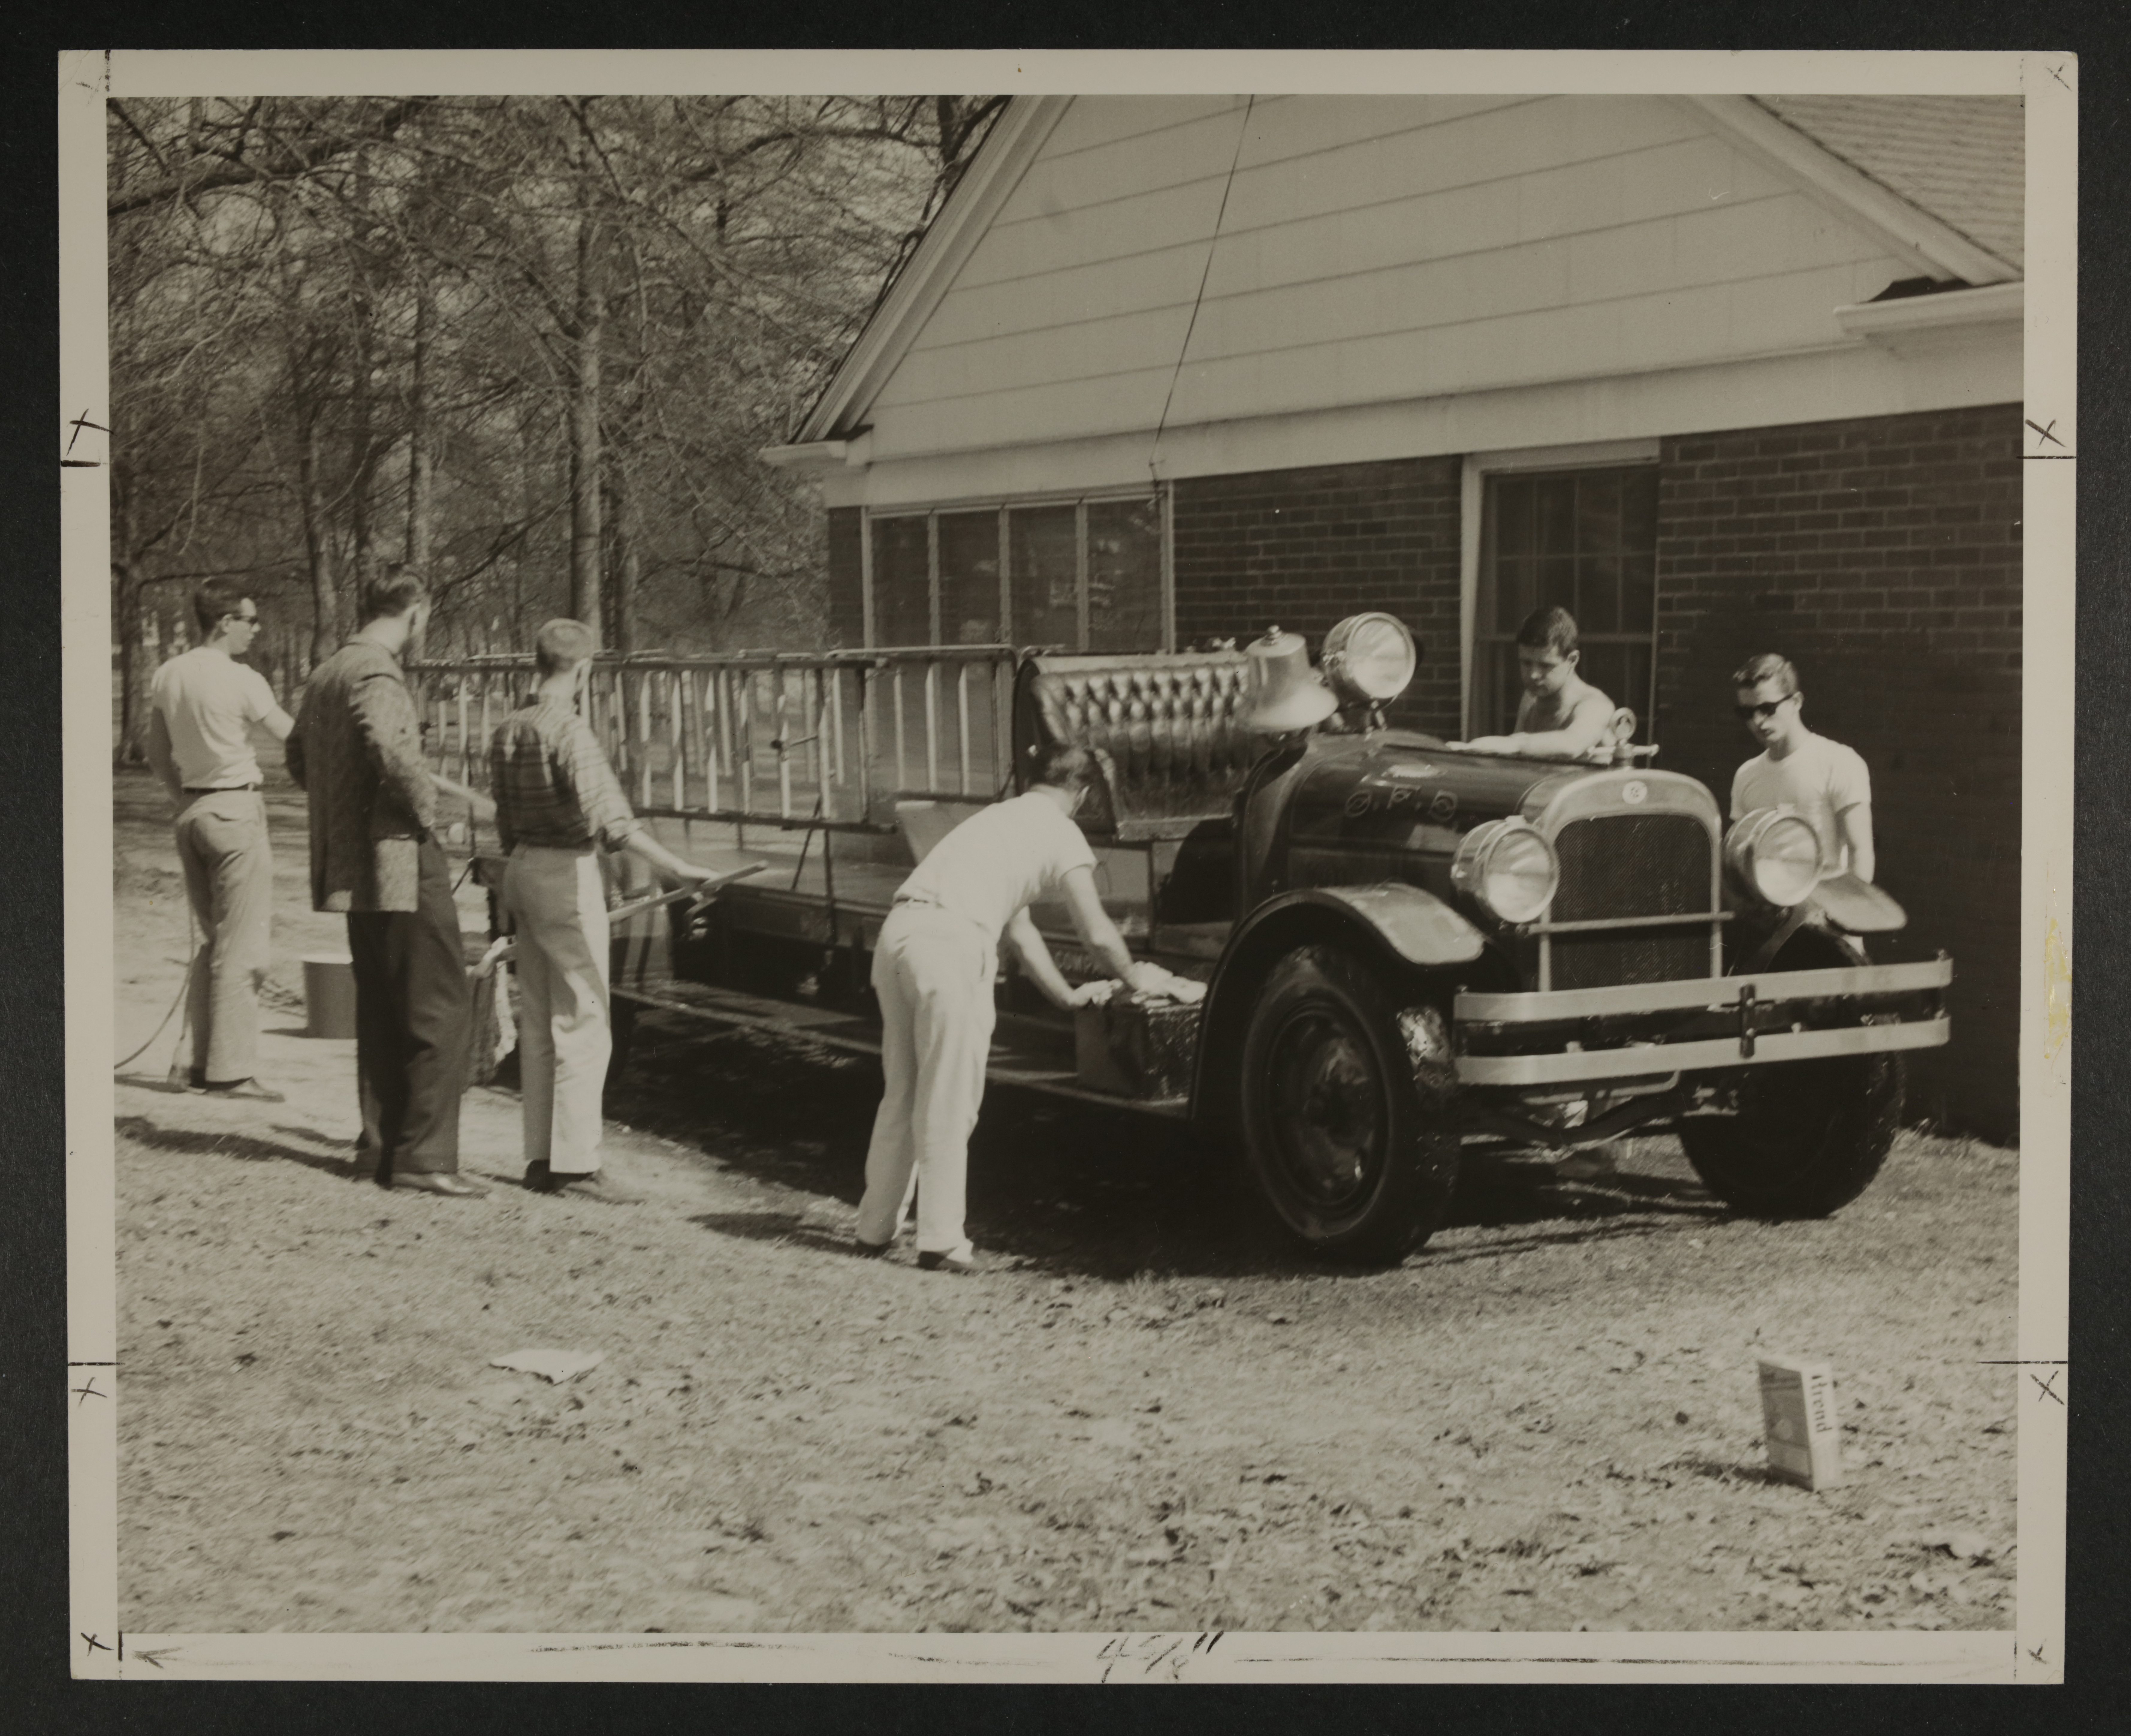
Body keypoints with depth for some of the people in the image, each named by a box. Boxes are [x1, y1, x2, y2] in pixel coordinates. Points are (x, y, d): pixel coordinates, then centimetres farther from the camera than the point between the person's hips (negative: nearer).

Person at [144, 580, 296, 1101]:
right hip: (236, 809, -8)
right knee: (242, 947, -4)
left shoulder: (168, 675, 7)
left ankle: (203, 1061, 18)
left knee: (212, 940, 16)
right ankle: (232, 1071, -4)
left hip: (192, 810, 8)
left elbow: (159, 756, 14)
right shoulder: (242, 682, -13)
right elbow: (295, 739, -7)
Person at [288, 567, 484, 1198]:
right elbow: (391, 751, -31)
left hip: (351, 869, 10)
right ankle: (424, 1153, -7)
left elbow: (299, 756, 26)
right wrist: (425, 804, -16)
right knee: (441, 1010, -5)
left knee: (381, 1013, 16)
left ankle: (380, 1146, 21)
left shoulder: (326, 674, 14)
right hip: (399, 862, -10)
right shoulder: (376, 674, -15)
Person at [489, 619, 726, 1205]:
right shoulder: (570, 732, -16)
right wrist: (676, 866, -25)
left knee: (538, 1022, 12)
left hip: (523, 869, 8)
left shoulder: (507, 732, 9)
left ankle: (540, 1158, 15)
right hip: (568, 873, -8)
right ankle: (576, 1163, -6)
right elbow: (610, 817, -23)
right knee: (583, 1022, -5)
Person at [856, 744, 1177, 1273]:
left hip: (898, 931, 7)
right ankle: (941, 1242, 0)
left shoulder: (999, 817, 30)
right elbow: (1098, 934, 6)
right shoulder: (1062, 834, 7)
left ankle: (876, 1228, 23)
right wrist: (1136, 976, 26)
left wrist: (1066, 994, 40)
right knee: (949, 1103, -1)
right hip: (950, 944, -7)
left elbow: (1017, 925, 35)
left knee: (902, 1094, 17)